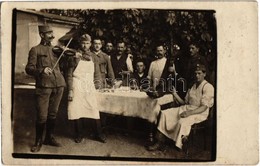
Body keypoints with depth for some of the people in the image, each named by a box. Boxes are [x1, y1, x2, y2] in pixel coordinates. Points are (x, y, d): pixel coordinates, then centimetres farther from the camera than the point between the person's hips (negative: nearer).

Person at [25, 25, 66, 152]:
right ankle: (38, 141, 15)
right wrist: (41, 70, -22)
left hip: (58, 85, 4)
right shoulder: (35, 50, 4)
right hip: (43, 86, -4)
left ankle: (49, 138, 27)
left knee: (53, 114, 12)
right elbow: (29, 68, -3)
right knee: (42, 116, -4)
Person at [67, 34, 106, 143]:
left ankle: (99, 134, 13)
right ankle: (78, 135, 18)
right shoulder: (75, 56, -2)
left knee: (95, 110, 1)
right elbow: (69, 75, -4)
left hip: (90, 87, 3)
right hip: (77, 88, -2)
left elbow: (96, 71, 5)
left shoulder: (92, 56, 9)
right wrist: (70, 91, -11)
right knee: (76, 111, 2)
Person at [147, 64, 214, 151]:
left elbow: (204, 107, -16)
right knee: (164, 113, -9)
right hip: (186, 108, 8)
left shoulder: (208, 87, -7)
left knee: (182, 122, -37)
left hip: (199, 113, -8)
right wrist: (175, 94, 2)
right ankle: (160, 143, -10)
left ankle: (178, 146, -16)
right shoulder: (193, 86, 18)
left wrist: (189, 113, -29)